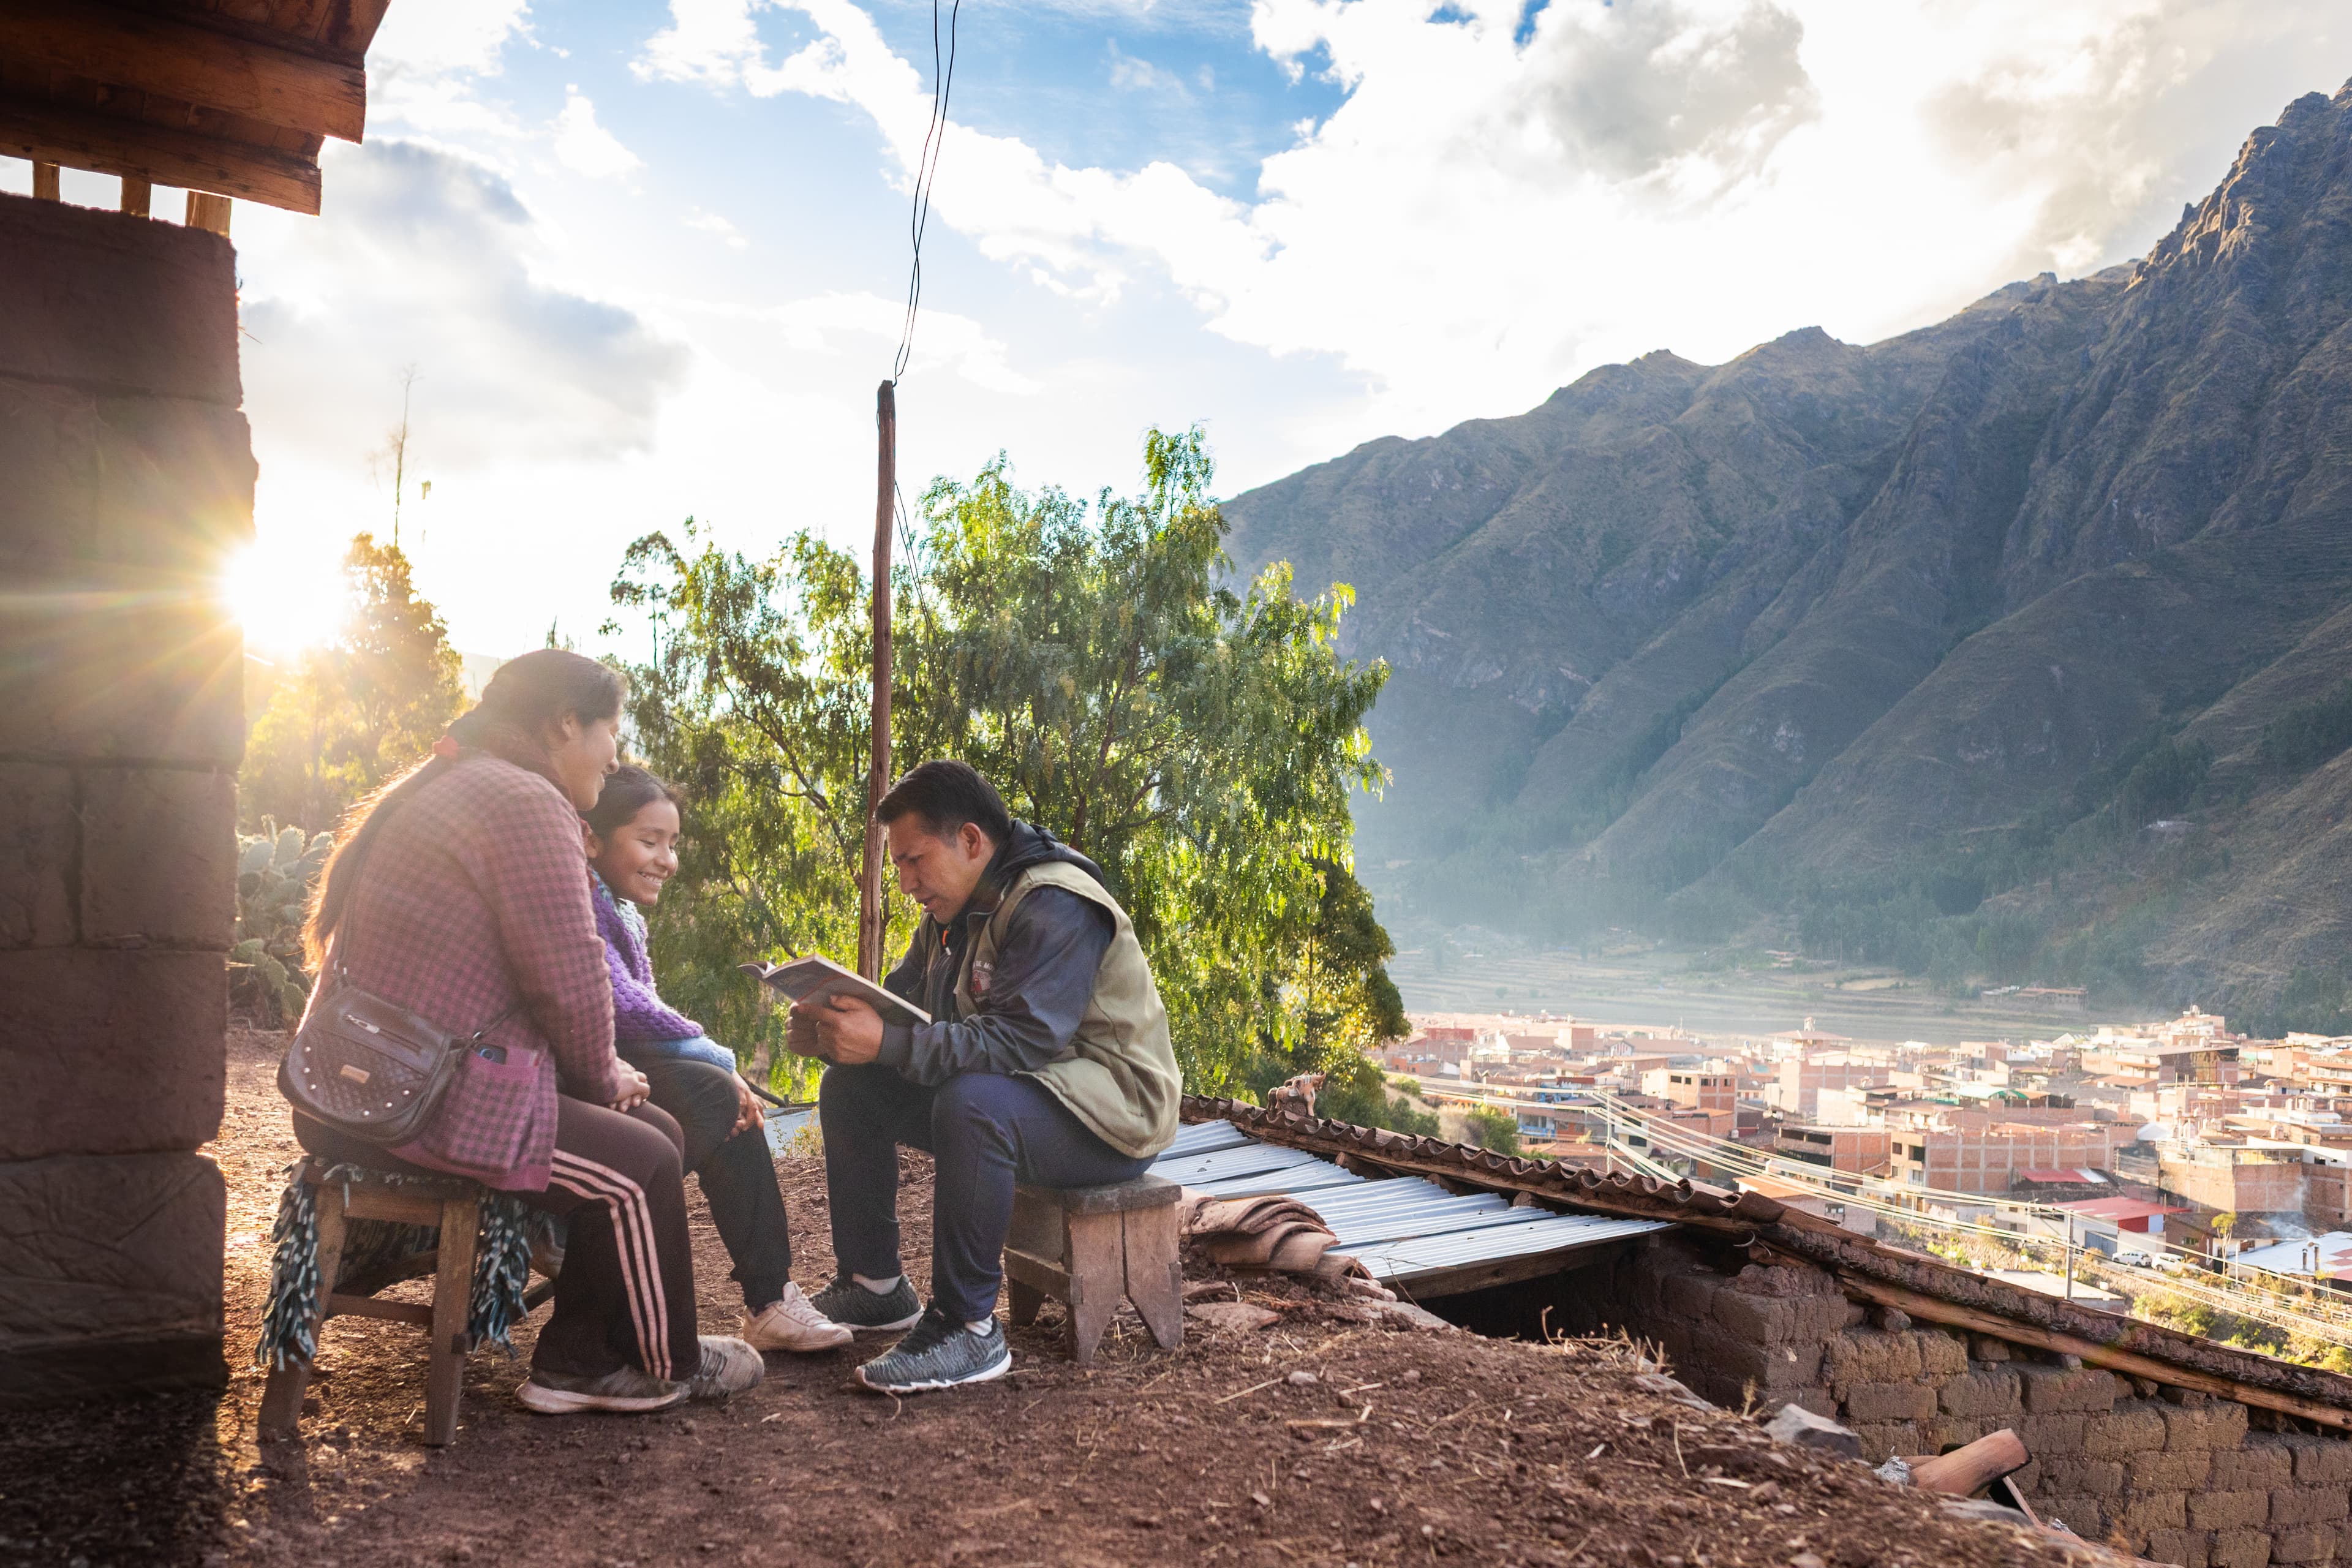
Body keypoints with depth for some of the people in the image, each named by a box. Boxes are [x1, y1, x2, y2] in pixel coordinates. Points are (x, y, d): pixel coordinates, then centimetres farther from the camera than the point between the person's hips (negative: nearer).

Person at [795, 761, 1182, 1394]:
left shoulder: (1056, 907, -22)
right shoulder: (950, 917, 9)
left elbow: (1018, 1039, -33)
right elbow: (896, 1007, 7)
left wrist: (886, 1044, -38)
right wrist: (832, 1027, -15)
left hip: (1109, 1113, -10)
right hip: (1011, 1086, 10)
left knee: (972, 1103, -38)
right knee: (850, 1089, 5)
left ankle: (968, 1328, -25)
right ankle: (875, 1285, 13)